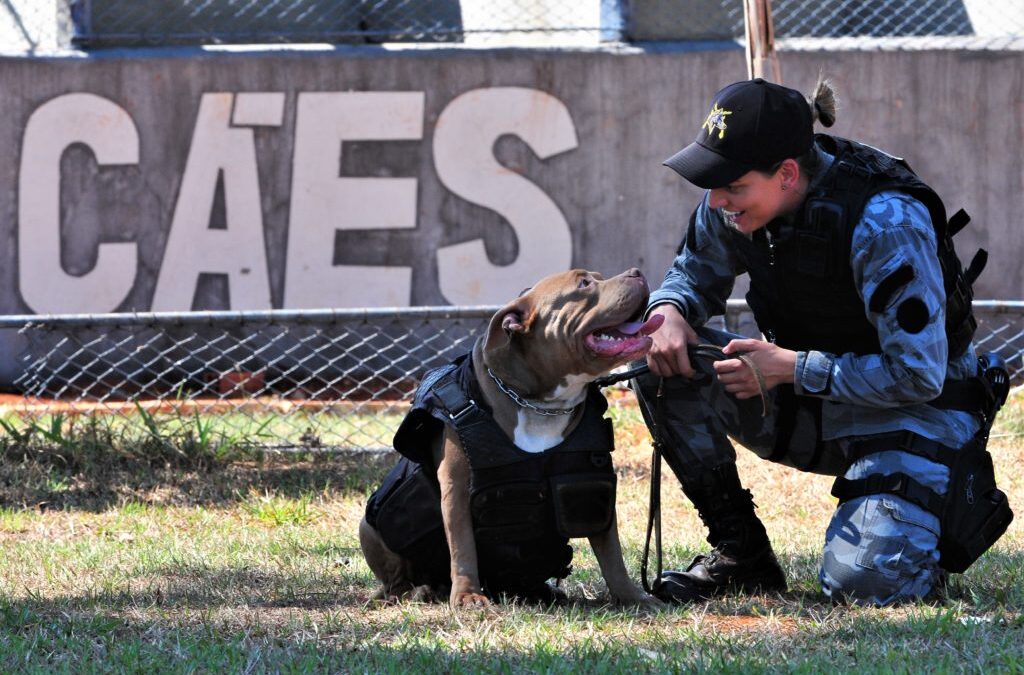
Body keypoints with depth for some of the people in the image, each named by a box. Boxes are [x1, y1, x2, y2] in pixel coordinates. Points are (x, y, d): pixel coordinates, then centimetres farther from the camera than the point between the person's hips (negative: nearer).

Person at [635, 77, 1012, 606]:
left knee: (862, 581, -28)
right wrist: (668, 313, -13)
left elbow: (918, 375, -26)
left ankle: (949, 511, 7)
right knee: (663, 364, -14)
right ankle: (741, 554, -4)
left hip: (916, 413, -6)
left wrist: (792, 367, -25)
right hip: (814, 405, 7)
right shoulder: (732, 204, -10)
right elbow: (695, 274, 12)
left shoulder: (885, 223, -29)